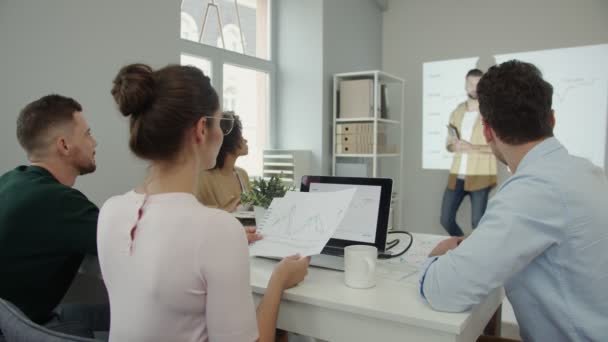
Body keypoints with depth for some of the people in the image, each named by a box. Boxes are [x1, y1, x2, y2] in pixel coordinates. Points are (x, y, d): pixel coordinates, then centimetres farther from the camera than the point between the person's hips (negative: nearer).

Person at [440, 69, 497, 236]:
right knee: (446, 219, 6)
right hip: (456, 175, 5)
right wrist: (455, 146, -6)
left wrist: (472, 147, -17)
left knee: (477, 223, -3)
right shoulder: (457, 112, 14)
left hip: (480, 176, -5)